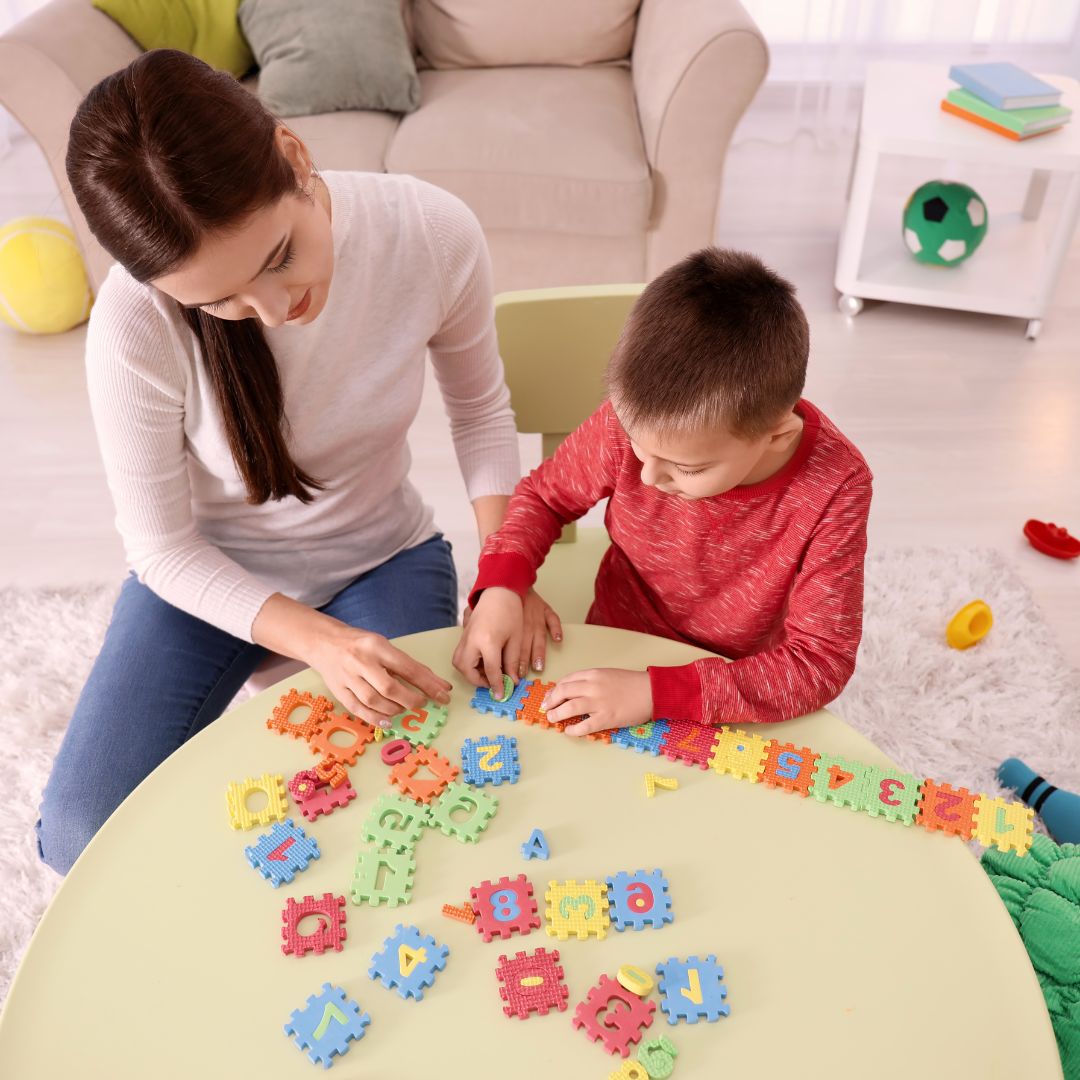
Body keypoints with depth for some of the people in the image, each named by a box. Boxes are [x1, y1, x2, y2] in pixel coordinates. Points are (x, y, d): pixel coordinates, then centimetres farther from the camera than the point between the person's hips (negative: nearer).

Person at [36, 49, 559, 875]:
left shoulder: (434, 233, -24)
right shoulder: (135, 323, -28)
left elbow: (481, 408, -5)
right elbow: (162, 546, -16)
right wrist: (319, 639, -30)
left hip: (381, 556, 1)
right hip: (211, 574, 0)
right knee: (82, 835, -9)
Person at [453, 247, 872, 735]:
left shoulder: (834, 491, -27)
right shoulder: (636, 418, -22)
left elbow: (820, 660, -22)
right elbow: (545, 493, -4)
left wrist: (654, 692, -30)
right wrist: (500, 588, -21)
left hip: (729, 696, 0)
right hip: (612, 658, 1)